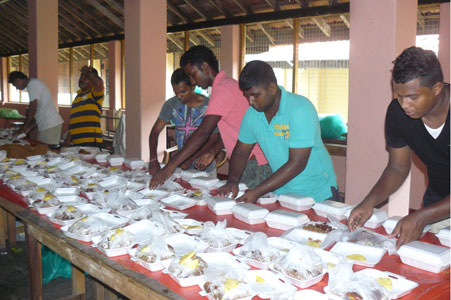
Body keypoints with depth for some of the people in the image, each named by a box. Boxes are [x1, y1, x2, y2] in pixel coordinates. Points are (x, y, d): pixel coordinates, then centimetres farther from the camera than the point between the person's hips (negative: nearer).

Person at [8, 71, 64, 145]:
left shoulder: (32, 84, -9)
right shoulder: (34, 84, 21)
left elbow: (32, 110, -13)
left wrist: (23, 128, -3)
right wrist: (29, 128, 17)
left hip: (50, 125, -10)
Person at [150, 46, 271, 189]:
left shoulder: (223, 89, -17)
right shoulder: (229, 84, 16)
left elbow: (203, 133, -26)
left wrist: (171, 165, -27)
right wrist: (212, 152, 10)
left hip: (255, 165, -10)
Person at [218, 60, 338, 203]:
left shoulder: (301, 109, -19)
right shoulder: (252, 114, 0)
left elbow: (297, 164, -23)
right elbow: (240, 152, 11)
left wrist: (257, 192, -25)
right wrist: (232, 181, -9)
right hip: (281, 193, 5)